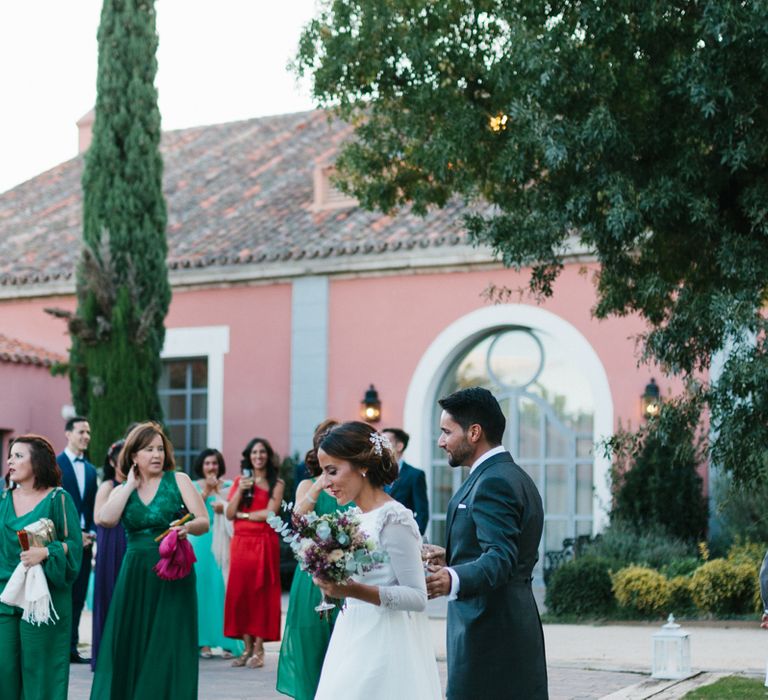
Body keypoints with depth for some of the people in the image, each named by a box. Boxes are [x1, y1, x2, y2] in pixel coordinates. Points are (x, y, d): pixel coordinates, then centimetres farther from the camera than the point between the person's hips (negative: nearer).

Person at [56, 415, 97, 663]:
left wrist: (91, 532, 2)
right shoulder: (55, 465, -3)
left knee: (78, 597, 6)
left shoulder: (90, 470, 17)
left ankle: (72, 647, 10)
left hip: (84, 540, 6)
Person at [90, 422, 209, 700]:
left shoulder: (178, 480, 3)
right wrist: (131, 485, -4)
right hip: (135, 575, 2)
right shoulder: (122, 491, 10)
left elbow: (204, 521, -3)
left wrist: (187, 527, -25)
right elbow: (105, 520, -11)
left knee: (168, 648, -2)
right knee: (130, 645, 2)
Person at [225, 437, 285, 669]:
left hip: (264, 543, -3)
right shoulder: (239, 481, 14)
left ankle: (259, 649, -2)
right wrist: (240, 491, -7)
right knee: (240, 592, -1)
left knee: (261, 592, -4)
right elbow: (230, 514, 6)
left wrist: (243, 515, -2)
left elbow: (270, 512, -7)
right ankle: (247, 647, 6)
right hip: (241, 542, 3)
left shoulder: (277, 484, 5)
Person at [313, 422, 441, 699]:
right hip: (353, 642, 8)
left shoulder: (394, 519, -13)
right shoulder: (353, 519, 10)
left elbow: (417, 597, -16)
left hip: (384, 648, -7)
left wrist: (354, 590, -24)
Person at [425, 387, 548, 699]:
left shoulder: (493, 482, -14)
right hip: (518, 624, 10)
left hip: (487, 632, -10)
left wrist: (453, 580, -41)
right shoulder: (517, 478, 18)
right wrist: (452, 560, 23)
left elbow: (501, 558, -26)